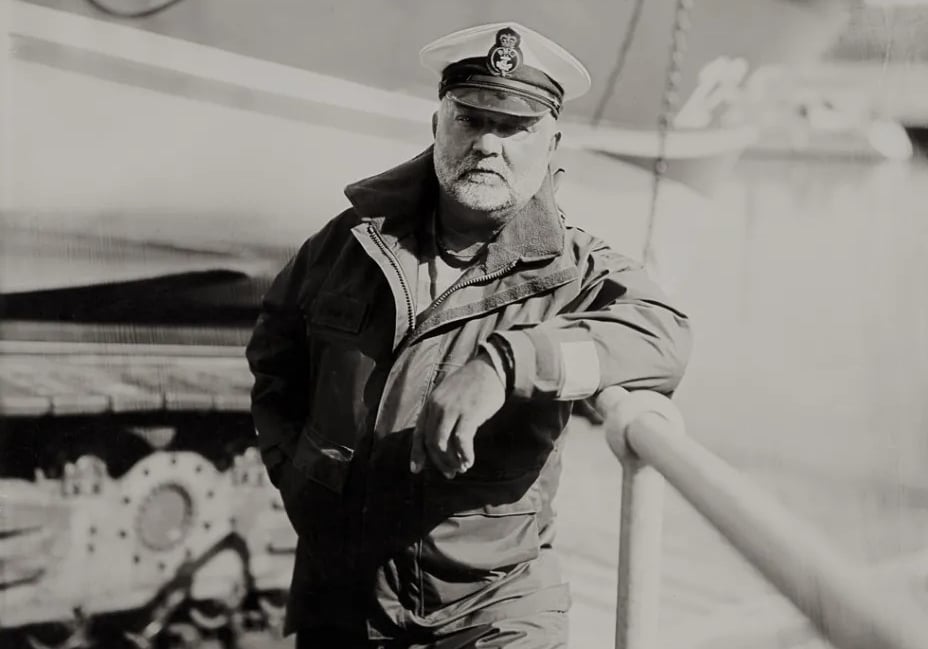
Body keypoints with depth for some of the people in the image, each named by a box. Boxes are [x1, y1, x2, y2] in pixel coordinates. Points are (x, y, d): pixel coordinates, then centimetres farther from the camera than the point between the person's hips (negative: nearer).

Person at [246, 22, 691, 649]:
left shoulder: (572, 270, -9)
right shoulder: (352, 242, 1)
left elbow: (663, 335, -31)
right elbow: (276, 349, 18)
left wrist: (504, 361, -42)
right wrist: (287, 460, 7)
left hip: (491, 596, -3)